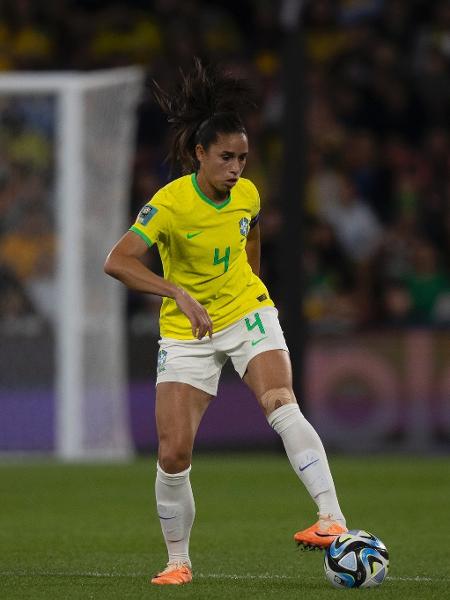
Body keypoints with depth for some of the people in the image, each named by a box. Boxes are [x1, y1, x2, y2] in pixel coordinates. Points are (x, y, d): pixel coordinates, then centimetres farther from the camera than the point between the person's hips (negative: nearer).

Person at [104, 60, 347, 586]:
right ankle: (178, 561, 14)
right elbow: (117, 262, -28)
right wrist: (180, 294, -36)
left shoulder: (247, 195, -5)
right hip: (186, 334, -1)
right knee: (172, 454, -7)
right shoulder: (170, 203, -20)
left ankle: (332, 519, -37)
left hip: (247, 314, 2)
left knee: (283, 409, -27)